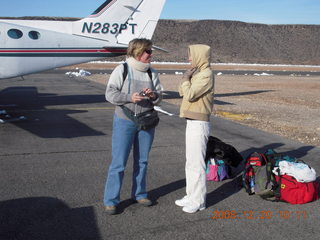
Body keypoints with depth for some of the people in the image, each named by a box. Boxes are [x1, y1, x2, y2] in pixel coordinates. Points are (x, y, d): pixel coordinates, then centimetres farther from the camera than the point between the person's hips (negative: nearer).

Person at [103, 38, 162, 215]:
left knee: (142, 160, 14)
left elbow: (159, 97, 9)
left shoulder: (152, 73, 7)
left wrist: (154, 95, -14)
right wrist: (130, 97, -25)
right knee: (118, 162, -4)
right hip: (125, 121, -5)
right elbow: (110, 94, -10)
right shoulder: (122, 70, -7)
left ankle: (139, 193, 30)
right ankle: (111, 200, 6)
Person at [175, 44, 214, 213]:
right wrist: (187, 77, 2)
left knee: (197, 163, -4)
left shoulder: (206, 74, -14)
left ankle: (198, 201, 5)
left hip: (199, 124, -10)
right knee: (191, 162, 15)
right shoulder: (197, 73, 15)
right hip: (192, 122, 10)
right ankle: (191, 196, 26)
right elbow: (182, 92, 15)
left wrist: (186, 78, -6)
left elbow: (190, 95, -21)